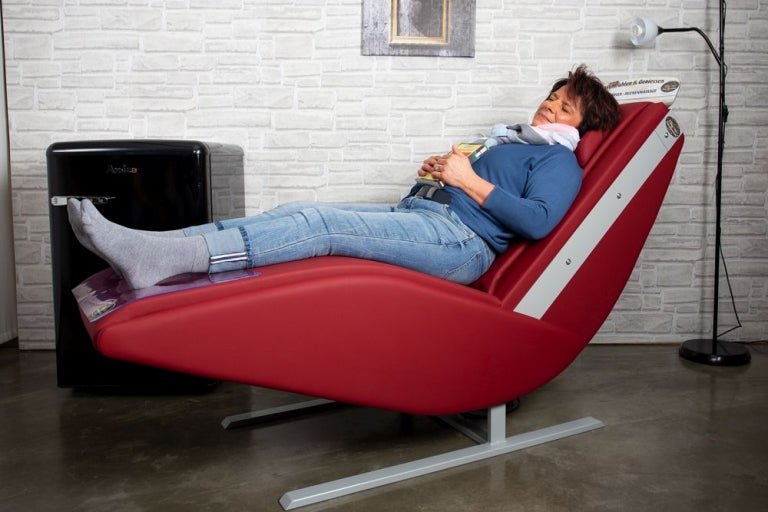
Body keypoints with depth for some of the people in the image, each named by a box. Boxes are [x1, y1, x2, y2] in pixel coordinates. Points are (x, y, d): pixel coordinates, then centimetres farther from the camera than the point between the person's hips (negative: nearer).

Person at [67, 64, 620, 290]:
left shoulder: (559, 161, 8)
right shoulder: (512, 142, 34)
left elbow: (539, 220, -12)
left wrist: (472, 182, -10)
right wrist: (438, 174, 11)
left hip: (461, 241, -8)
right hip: (422, 214, 8)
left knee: (321, 224, -27)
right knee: (301, 215, -11)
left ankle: (160, 257, -36)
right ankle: (151, 253, -20)